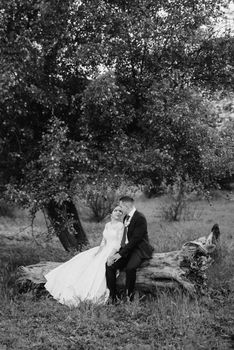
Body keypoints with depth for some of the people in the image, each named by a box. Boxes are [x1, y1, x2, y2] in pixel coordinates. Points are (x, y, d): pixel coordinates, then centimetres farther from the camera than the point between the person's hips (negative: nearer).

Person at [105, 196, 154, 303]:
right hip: (126, 249, 8)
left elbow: (135, 240, -19)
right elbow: (124, 238, 13)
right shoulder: (126, 217, 14)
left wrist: (121, 254, -21)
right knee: (109, 265, -14)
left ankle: (129, 296, -16)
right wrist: (117, 253, -2)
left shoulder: (140, 218, -14)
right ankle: (112, 297, -7)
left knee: (130, 268, -35)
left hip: (138, 249, -8)